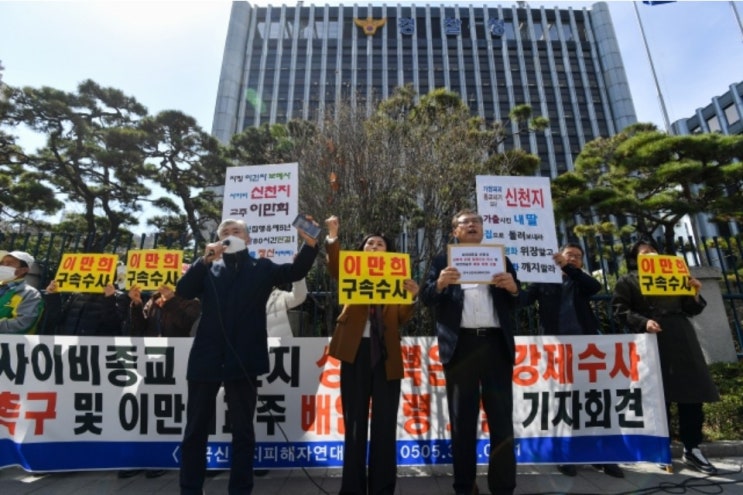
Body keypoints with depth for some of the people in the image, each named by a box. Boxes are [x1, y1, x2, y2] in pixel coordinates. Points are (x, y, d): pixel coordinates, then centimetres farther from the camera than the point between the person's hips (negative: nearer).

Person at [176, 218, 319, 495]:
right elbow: (183, 291, -1)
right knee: (196, 429, 13)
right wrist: (205, 259, -13)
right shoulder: (208, 268, 13)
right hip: (207, 357, 2)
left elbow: (295, 271, -5)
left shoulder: (262, 268, 8)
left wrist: (310, 244, -22)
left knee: (243, 430, 9)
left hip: (243, 359, -2)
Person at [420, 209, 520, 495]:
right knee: (462, 419, 8)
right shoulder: (443, 260, 10)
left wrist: (513, 288, -9)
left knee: (501, 419, 7)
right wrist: (439, 284, -19)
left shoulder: (500, 259, 16)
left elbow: (516, 303, 12)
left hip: (496, 343, 2)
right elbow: (426, 299, 2)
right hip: (461, 345, -1)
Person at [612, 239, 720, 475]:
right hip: (653, 341, -5)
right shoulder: (627, 281, 7)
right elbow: (620, 310, -3)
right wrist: (643, 322, -18)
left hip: (682, 338, 5)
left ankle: (692, 449, 14)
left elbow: (689, 310, 22)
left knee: (692, 393, 3)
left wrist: (695, 295, 3)